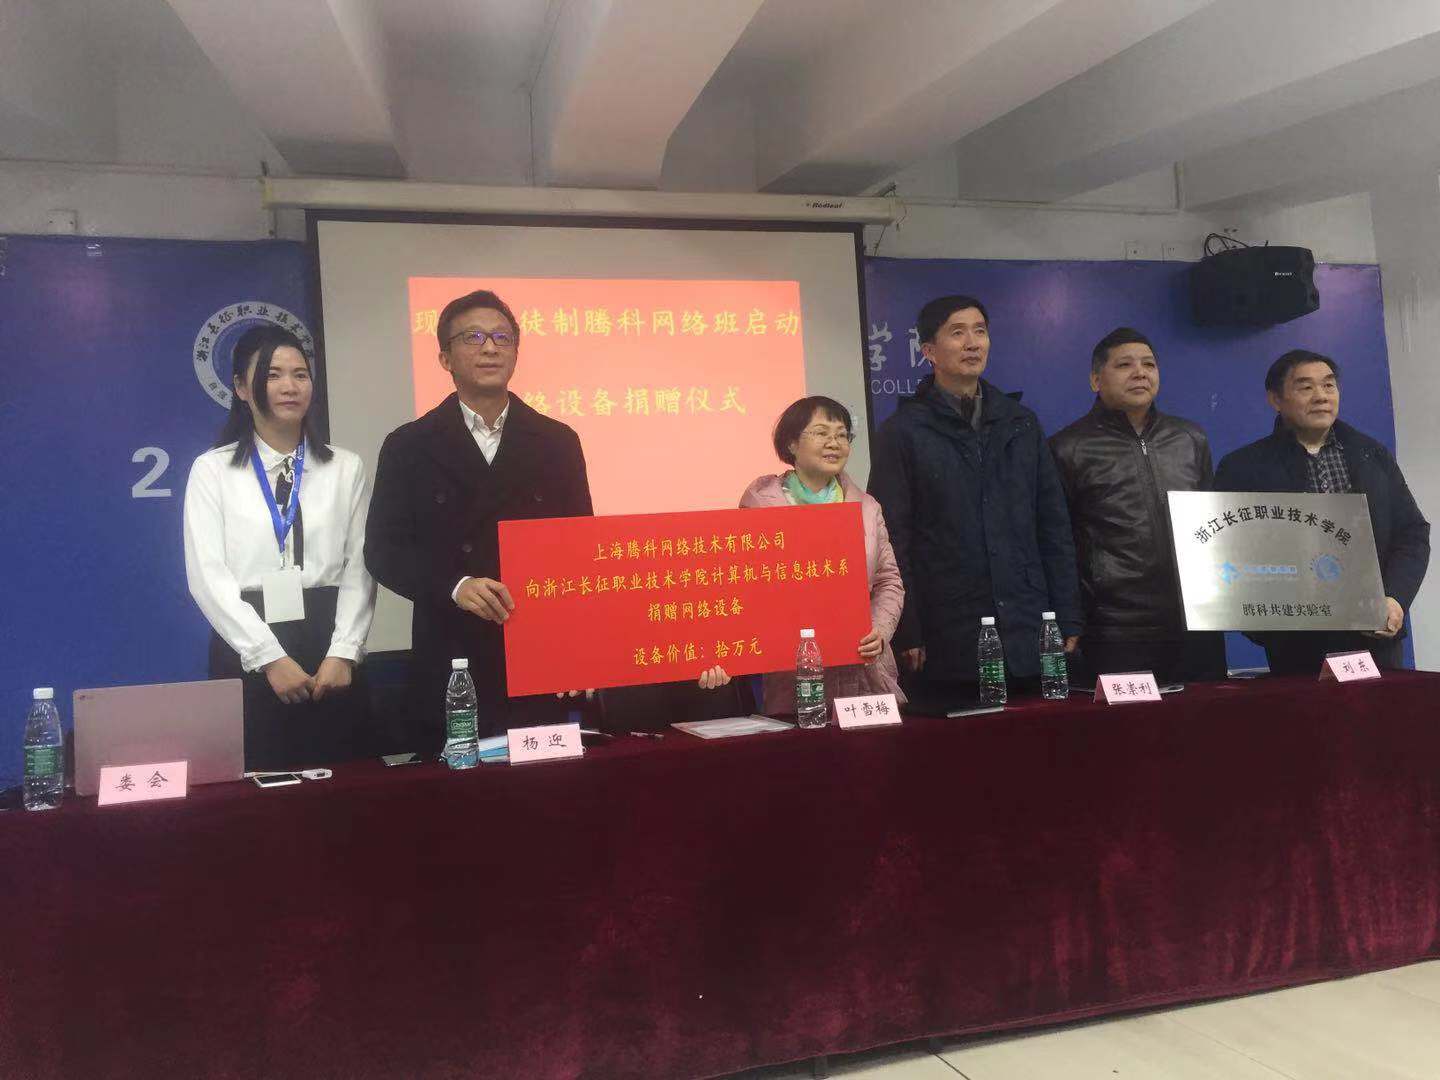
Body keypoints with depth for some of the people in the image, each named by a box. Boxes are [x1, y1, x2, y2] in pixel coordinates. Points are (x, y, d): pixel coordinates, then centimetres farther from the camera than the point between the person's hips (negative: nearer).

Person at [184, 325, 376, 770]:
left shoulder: (345, 467, 9)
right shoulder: (212, 469, 3)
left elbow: (359, 568, 4)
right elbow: (208, 575, -4)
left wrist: (342, 653, -9)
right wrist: (270, 657, -12)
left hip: (330, 653, 2)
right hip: (247, 655, -1)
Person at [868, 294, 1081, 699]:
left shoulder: (1021, 423, 12)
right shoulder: (903, 431, 0)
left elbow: (1054, 526, 12)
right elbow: (892, 539, -4)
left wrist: (1068, 622, 7)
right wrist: (907, 635, -9)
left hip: (1029, 637, 4)